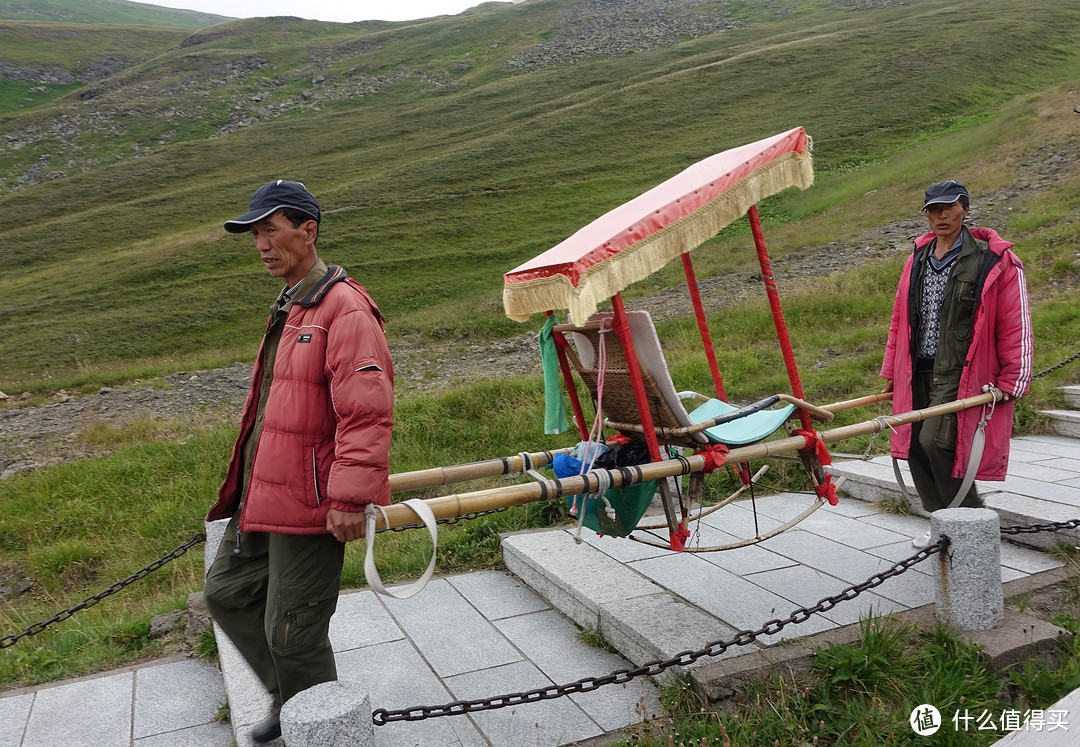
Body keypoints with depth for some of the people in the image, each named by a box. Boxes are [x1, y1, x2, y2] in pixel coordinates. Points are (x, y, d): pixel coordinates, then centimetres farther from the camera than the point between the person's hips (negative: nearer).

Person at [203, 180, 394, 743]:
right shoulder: (289, 309, 15)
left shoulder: (344, 309, -17)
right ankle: (288, 700, 39)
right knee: (227, 592, 21)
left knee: (292, 633, 0)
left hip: (307, 503, -10)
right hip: (260, 494, 10)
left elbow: (367, 413, -25)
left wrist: (351, 496, -28)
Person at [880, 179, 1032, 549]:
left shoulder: (995, 261, -6)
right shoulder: (917, 259, 12)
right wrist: (891, 372, 19)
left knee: (936, 442, -17)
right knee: (915, 447, 7)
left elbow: (1015, 325, -5)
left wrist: (1012, 380, -8)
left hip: (958, 373, -6)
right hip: (918, 373, 6)